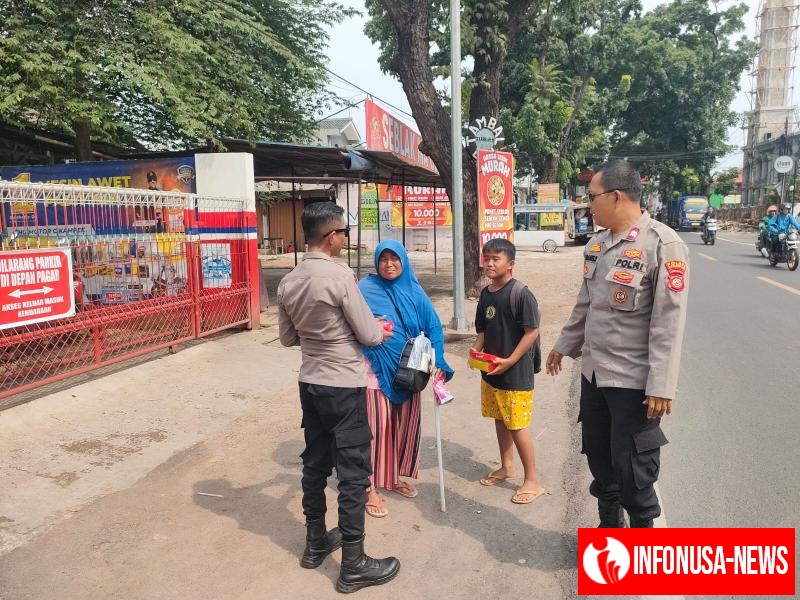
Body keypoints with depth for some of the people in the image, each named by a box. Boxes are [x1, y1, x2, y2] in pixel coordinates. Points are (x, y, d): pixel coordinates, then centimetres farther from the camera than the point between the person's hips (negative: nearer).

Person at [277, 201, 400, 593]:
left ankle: (316, 543, 35)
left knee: (315, 463, 18)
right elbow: (368, 336, -14)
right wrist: (380, 330, 7)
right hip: (343, 387, -7)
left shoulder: (288, 282, 2)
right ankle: (353, 565, 14)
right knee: (353, 472, 3)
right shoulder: (339, 275, -19)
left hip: (310, 384, 7)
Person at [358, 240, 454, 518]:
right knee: (377, 426, -4)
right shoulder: (367, 289, -6)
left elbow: (433, 327, 3)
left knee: (406, 424, 13)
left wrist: (437, 361, -6)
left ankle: (397, 476, 32)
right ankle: (371, 487, 9)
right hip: (378, 370, -4)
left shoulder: (414, 291, 4)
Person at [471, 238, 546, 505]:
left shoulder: (521, 294, -17)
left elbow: (532, 332, -17)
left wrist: (509, 361, -20)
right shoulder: (485, 294, 6)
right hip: (490, 371, 8)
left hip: (516, 373, -7)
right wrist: (476, 350, -3)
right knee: (499, 420, 19)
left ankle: (532, 481, 12)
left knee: (517, 426, -2)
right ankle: (507, 467, 37)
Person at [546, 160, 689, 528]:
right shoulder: (599, 243, 7)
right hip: (594, 373, 7)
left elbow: (669, 322, -19)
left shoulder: (662, 244, -17)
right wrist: (564, 345, 24)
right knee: (598, 457, 19)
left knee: (633, 470, 3)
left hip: (634, 380, -7)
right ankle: (610, 526, 41)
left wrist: (661, 386, -21)